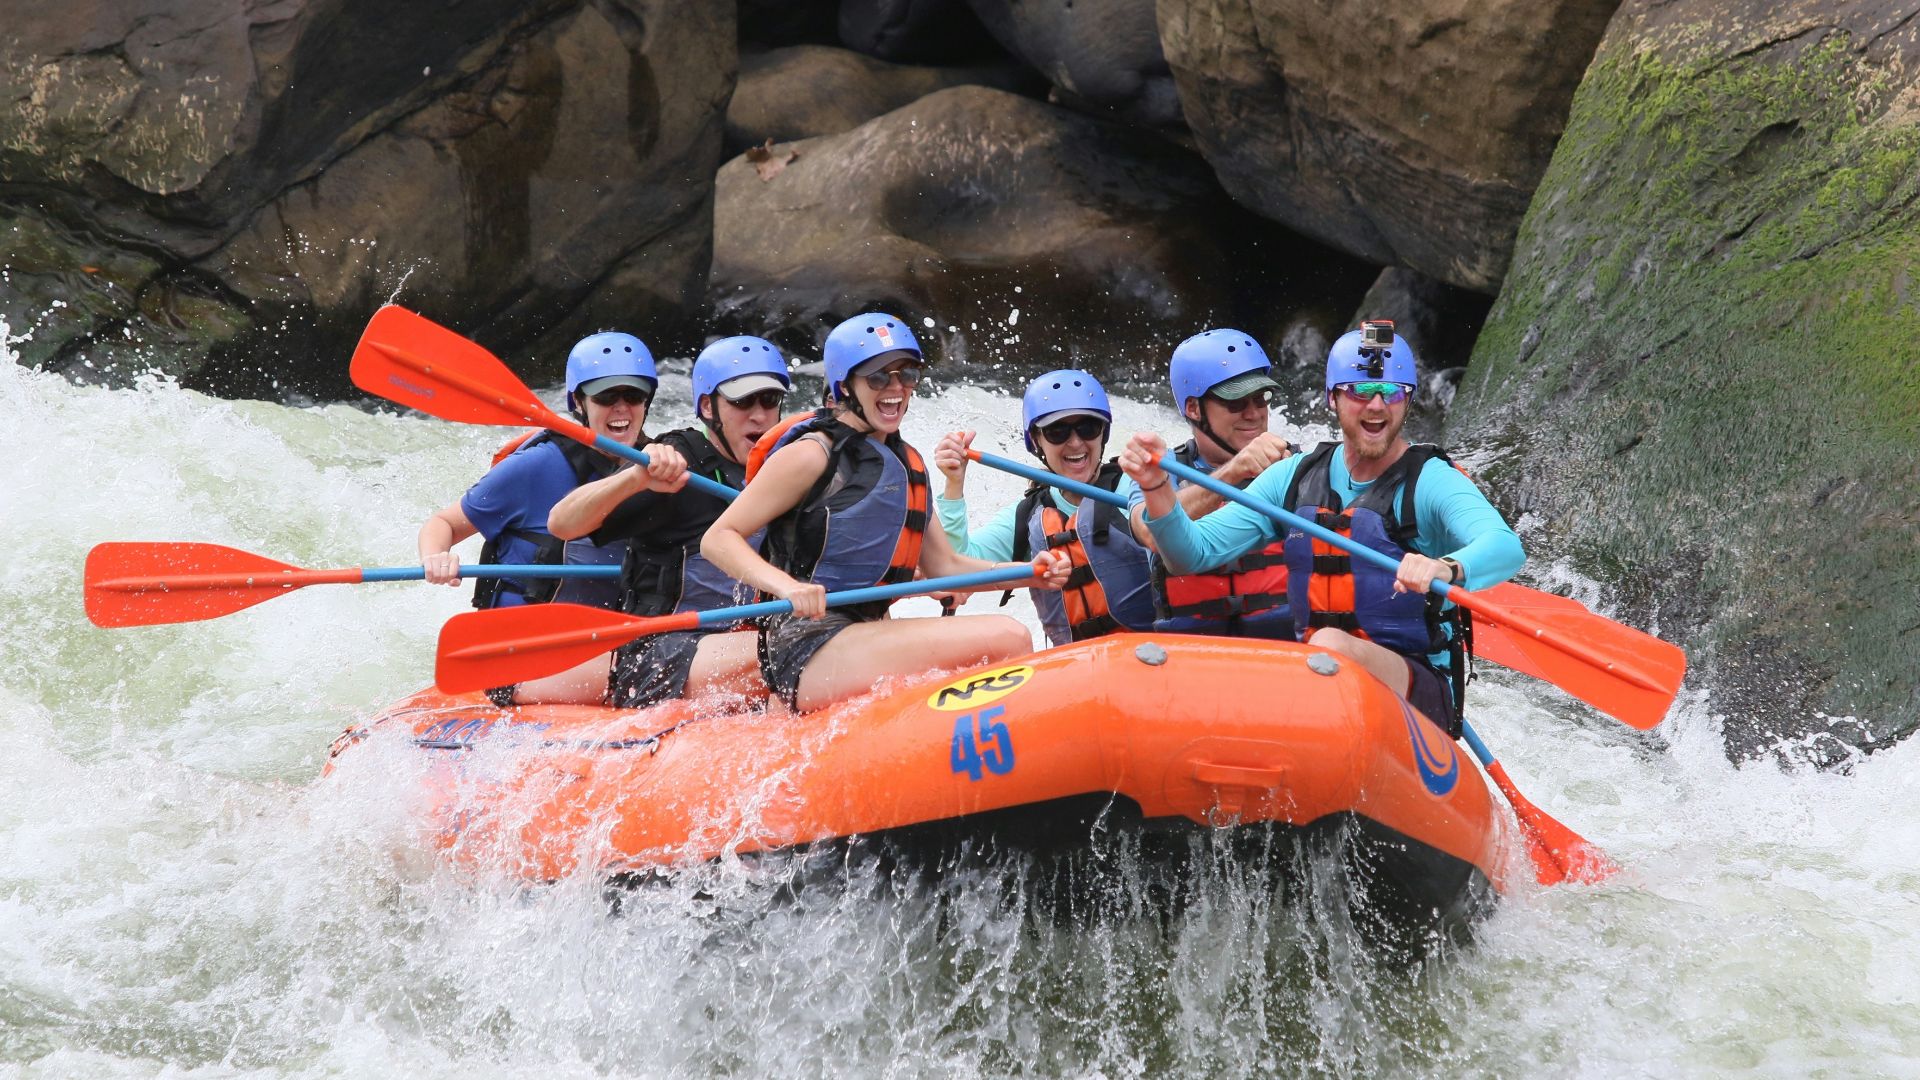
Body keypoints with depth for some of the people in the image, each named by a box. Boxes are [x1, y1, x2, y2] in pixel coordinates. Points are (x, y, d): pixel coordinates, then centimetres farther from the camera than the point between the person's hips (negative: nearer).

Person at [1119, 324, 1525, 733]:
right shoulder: (1294, 477, 10)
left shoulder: (1431, 481, -5)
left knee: (1331, 645, -35)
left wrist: (1447, 568, -47)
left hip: (1419, 693, -4)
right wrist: (1157, 487, -13)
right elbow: (1195, 554, 6)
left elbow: (1506, 547, -25)